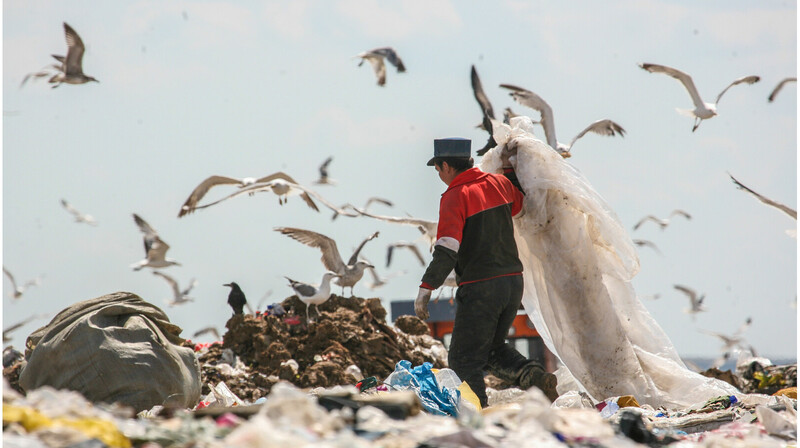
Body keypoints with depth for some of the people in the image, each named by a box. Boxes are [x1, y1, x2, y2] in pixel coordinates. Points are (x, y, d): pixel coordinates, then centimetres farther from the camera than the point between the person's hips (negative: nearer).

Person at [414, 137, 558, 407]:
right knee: (493, 348, 23)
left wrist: (426, 288, -24)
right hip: (513, 282, 7)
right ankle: (534, 376, 0)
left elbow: (447, 249, -23)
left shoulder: (455, 197, -12)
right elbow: (516, 204, 32)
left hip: (479, 290, -7)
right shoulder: (498, 183, 7)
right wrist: (509, 169, 37)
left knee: (463, 360, 3)